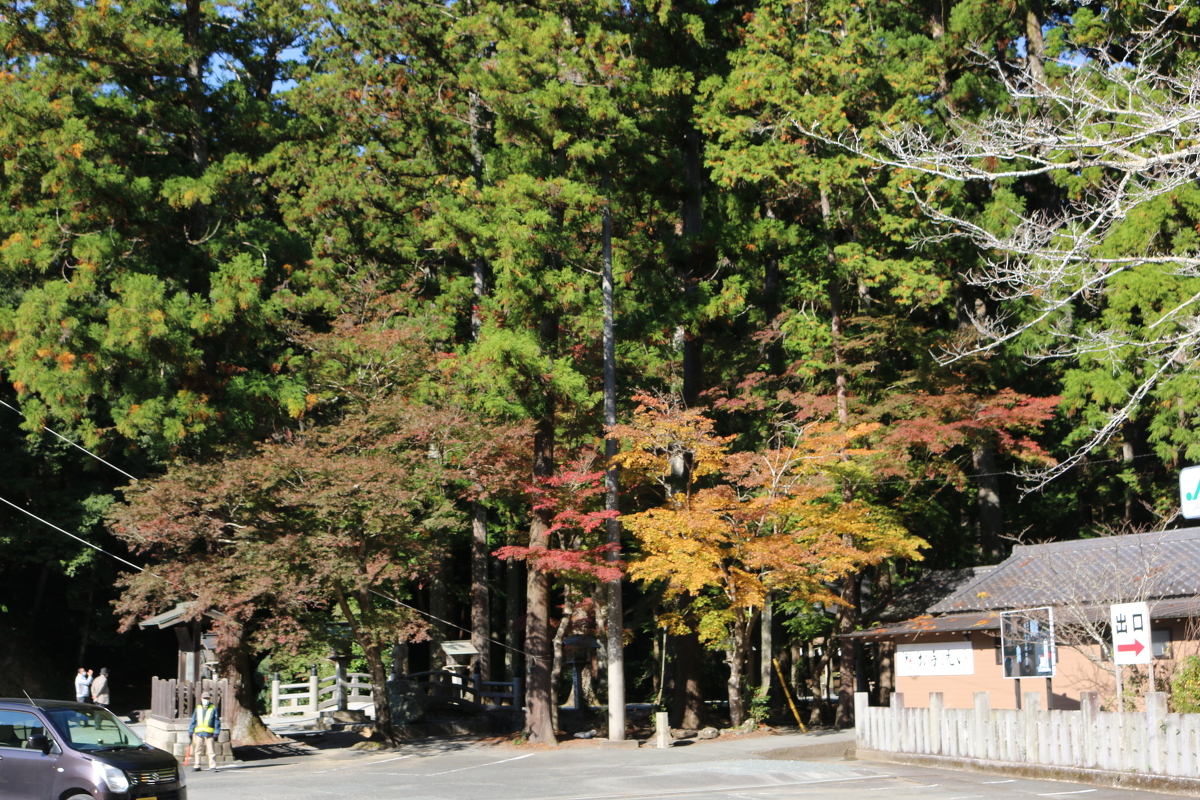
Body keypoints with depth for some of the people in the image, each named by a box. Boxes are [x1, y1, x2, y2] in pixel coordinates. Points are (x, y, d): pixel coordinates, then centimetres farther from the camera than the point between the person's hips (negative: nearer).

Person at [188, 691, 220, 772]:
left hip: (209, 733, -4)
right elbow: (193, 721, 18)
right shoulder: (198, 708, 14)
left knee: (211, 750, -4)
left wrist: (216, 733, -5)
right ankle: (197, 766, 18)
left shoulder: (214, 709, 4)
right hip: (198, 733, 4)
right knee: (198, 750, 9)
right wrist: (190, 731, 12)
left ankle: (212, 766, -1)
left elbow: (217, 722, 2)